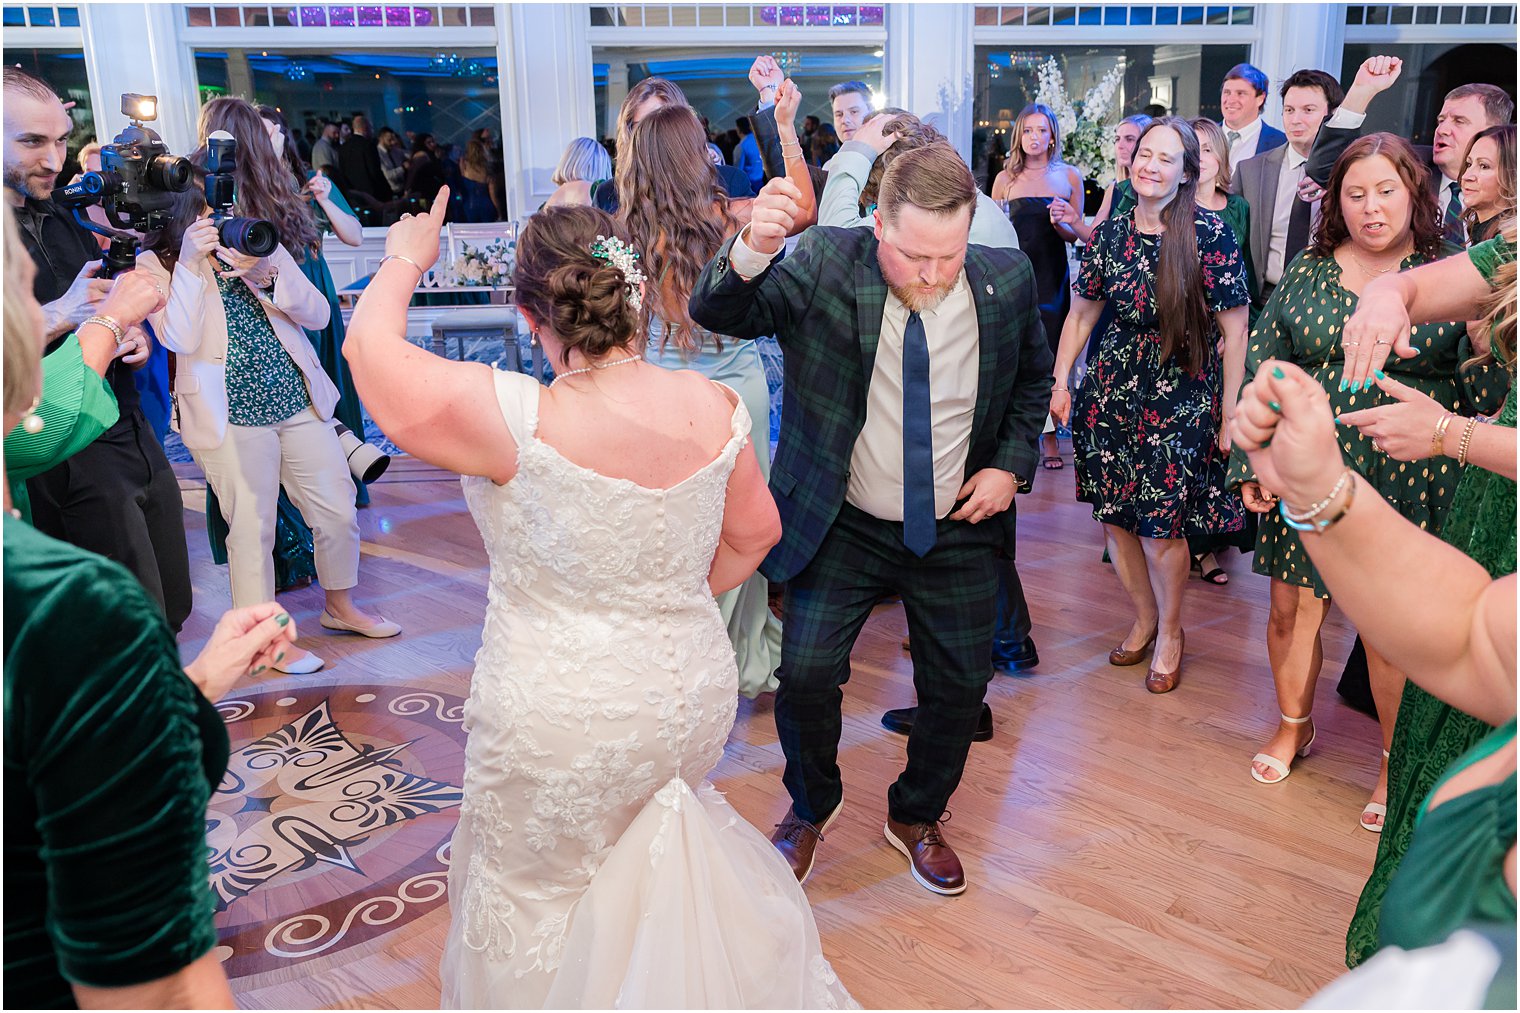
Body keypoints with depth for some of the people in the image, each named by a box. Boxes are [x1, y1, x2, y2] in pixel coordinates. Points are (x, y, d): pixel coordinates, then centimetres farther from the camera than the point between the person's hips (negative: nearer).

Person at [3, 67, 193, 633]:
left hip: (138, 440, 8)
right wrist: (60, 316, -22)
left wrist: (131, 336, 5)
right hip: (73, 464, -8)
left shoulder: (64, 222, 15)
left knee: (173, 614, 10)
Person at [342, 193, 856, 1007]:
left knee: (529, 897, 19)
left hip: (559, 720, -5)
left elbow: (372, 349, -11)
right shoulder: (713, 406, -10)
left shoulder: (518, 421, -25)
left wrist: (404, 263, 7)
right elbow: (755, 533, 6)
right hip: (696, 702, 5)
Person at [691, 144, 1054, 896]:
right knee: (805, 674, -7)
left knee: (961, 685, 9)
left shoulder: (1007, 279, -7)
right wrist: (749, 253, -47)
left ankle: (916, 817, 38)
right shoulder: (825, 265, -15)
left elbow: (1033, 379, 10)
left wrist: (1011, 463, -4)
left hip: (958, 531, 2)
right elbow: (715, 312, -26)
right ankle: (811, 807, 25)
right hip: (843, 526, -2)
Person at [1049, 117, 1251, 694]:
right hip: (1111, 390, 4)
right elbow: (1080, 314, 12)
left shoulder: (1211, 234, -10)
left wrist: (1230, 413, -9)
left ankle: (1170, 632, 24)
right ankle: (1144, 618, 33)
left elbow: (1234, 332, -9)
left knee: (1160, 527, -2)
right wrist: (1061, 383, 9)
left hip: (1182, 399, -4)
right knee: (1114, 515, 8)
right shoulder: (1111, 232, 2)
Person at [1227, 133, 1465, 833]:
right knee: (1290, 611, 10)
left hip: (1403, 482, -2)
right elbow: (1263, 366, 6)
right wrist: (1254, 459, 1)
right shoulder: (1308, 271, 6)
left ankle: (1399, 767, 24)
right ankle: (1294, 726, 37)